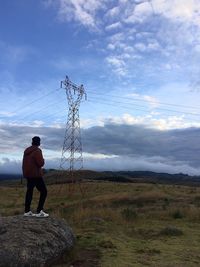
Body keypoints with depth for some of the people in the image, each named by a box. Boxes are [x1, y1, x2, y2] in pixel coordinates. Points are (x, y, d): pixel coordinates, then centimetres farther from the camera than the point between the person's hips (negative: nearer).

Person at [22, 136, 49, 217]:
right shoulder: (37, 151, -15)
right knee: (44, 191, -4)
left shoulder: (26, 151, 11)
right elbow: (40, 163, -20)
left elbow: (24, 163, 19)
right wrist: (42, 159, 0)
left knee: (29, 191, 15)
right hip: (36, 175, -9)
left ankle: (27, 211, 19)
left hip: (28, 174, 9)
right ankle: (39, 211, -8)